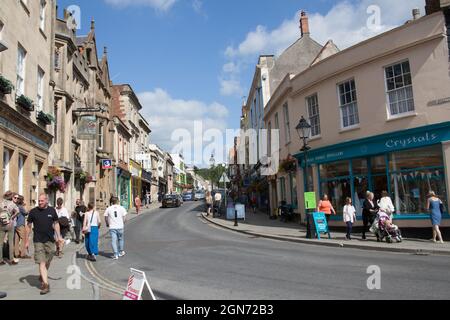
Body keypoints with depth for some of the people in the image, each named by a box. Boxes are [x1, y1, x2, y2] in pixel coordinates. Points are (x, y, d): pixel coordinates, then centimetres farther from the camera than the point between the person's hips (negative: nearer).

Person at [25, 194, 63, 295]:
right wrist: (27, 240, 4)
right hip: (38, 241, -2)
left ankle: (42, 277, 38)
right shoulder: (33, 211, -2)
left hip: (50, 240, 2)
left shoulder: (52, 210, 3)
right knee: (42, 263, -7)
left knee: (48, 262, 14)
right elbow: (29, 226, 5)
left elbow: (56, 223, 12)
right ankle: (46, 284, -8)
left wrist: (59, 236, 8)